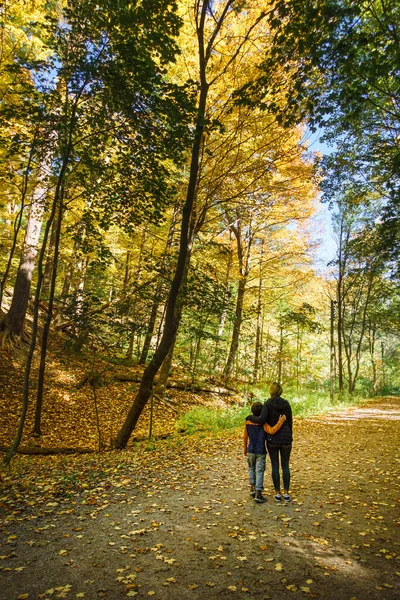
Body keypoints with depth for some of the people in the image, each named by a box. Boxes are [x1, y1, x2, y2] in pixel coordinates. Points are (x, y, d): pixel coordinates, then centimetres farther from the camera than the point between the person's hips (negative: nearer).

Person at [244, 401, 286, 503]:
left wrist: (245, 449, 16)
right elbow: (271, 431, -31)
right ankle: (258, 494, 0)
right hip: (260, 452, -3)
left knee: (251, 468, 23)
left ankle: (253, 488, 21)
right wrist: (280, 422, -26)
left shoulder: (248, 422, -4)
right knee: (259, 471, 2)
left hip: (250, 451, 3)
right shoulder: (263, 423, -15)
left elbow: (245, 436, 3)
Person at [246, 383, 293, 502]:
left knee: (275, 466, 10)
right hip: (285, 438, 2)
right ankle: (286, 493, 13)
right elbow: (290, 422, 3)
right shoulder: (286, 404, -1)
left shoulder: (267, 404, -11)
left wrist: (250, 417, -4)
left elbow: (261, 420, -23)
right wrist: (289, 439, 13)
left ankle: (277, 493, 15)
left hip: (272, 439, -2)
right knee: (285, 465, 12)